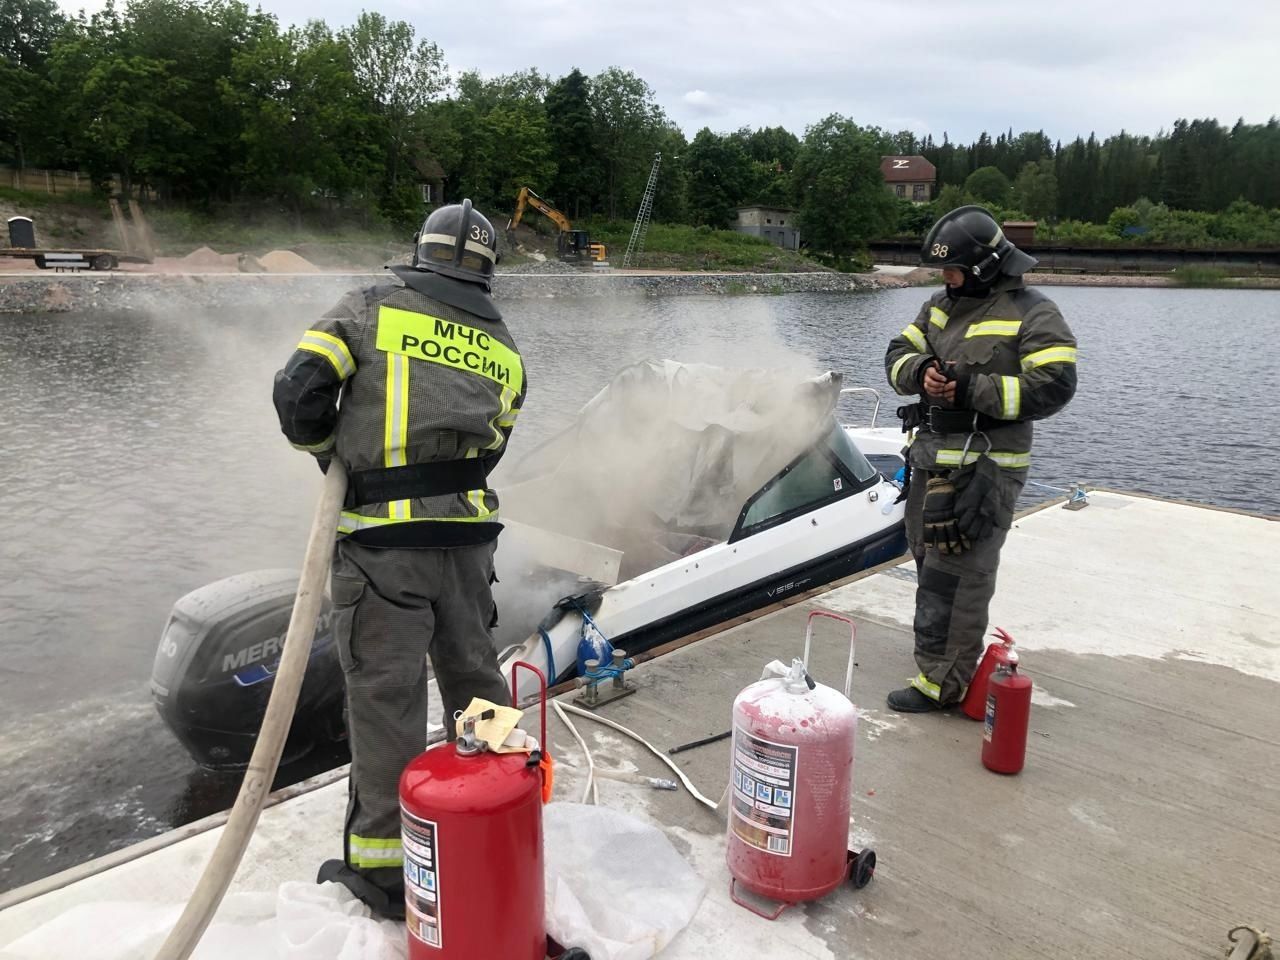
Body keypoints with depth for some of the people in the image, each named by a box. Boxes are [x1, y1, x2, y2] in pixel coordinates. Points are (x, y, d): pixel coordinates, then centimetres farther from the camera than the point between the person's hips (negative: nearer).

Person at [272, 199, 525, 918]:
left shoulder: (369, 311, 0)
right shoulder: (506, 352, 13)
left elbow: (299, 390, -5)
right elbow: (488, 449, 11)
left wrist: (326, 449, 13)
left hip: (386, 542, -4)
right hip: (470, 534, 5)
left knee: (387, 695, 2)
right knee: (474, 674, 20)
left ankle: (384, 868, 13)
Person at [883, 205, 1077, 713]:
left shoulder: (1032, 314, -9)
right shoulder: (941, 305, 14)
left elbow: (1053, 386, -18)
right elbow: (898, 355, 12)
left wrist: (970, 388, -22)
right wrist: (922, 372, -11)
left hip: (984, 467, -8)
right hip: (930, 459, 8)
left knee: (952, 576, -6)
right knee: (930, 564, 17)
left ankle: (941, 682, 4)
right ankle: (958, 658, 34)